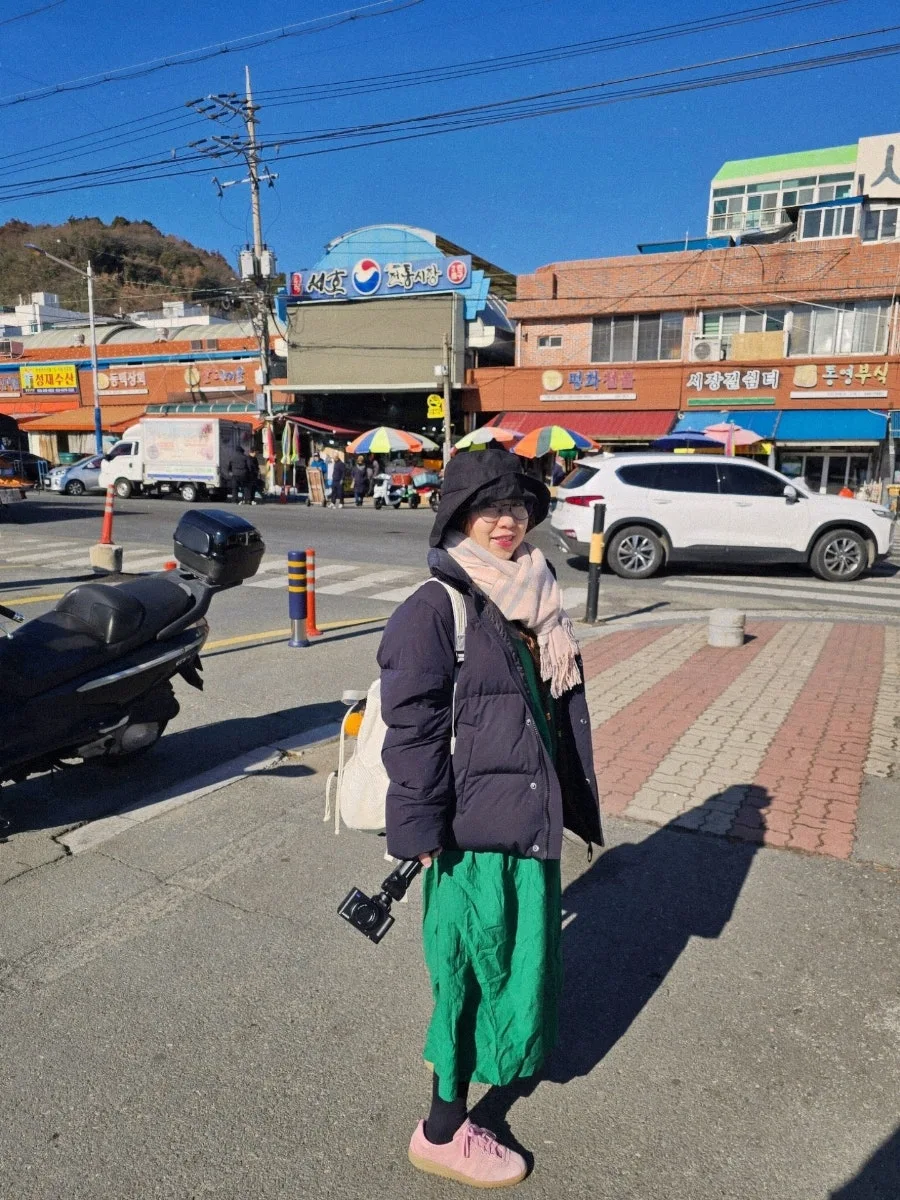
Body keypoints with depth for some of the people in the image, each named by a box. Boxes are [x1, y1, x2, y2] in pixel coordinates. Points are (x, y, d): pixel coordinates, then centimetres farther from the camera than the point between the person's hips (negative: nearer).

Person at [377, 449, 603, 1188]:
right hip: (473, 826, -7)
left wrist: (573, 800, 17)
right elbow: (413, 726, -19)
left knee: (518, 954, 23)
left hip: (530, 816, 8)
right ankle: (444, 1132, 27)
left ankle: (502, 1055, 50)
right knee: (476, 967, 6)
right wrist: (421, 826, -18)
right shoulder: (436, 608, -16)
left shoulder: (537, 601, 9)